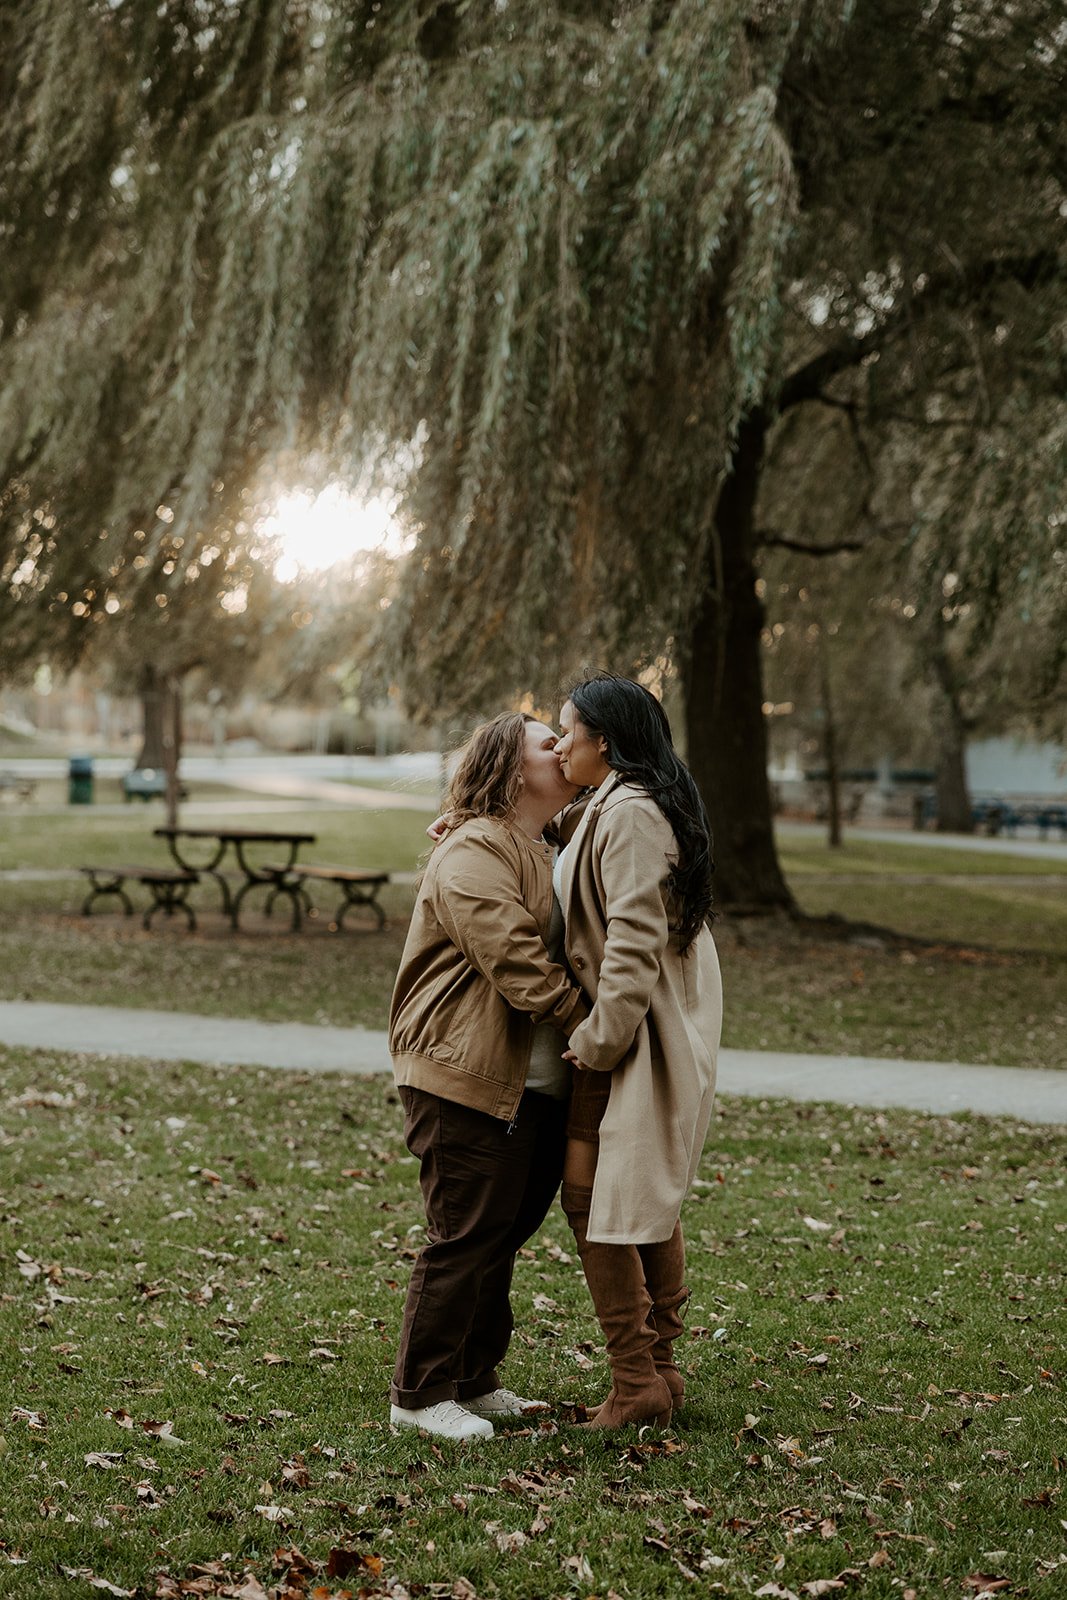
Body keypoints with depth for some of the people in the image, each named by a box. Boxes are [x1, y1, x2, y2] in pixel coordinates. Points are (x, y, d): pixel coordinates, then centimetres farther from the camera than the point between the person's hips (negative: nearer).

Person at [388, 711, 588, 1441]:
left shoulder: (542, 854, 22)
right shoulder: (474, 852, -12)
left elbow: (563, 957, 21)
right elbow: (514, 960, -22)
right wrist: (587, 1024, -23)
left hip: (534, 1085, 10)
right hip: (469, 1081, -10)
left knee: (504, 1231, 15)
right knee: (467, 1235, -5)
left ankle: (474, 1381, 27)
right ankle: (420, 1394, 6)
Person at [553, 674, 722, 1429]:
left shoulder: (628, 814, -18)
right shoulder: (633, 807, 14)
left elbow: (633, 946, -23)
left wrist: (597, 1044, -18)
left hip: (632, 1039, -10)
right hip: (671, 1035, 10)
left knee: (593, 1197, -5)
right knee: (650, 1203, 15)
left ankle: (637, 1382, 0)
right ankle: (660, 1368, 23)